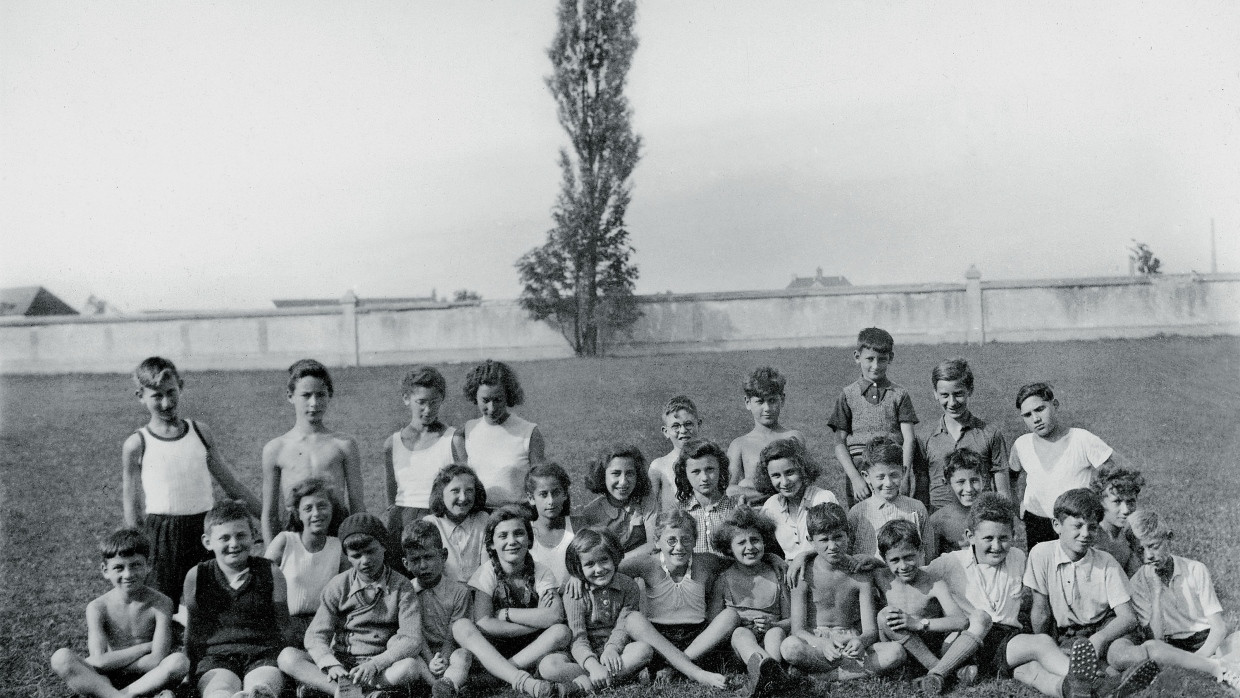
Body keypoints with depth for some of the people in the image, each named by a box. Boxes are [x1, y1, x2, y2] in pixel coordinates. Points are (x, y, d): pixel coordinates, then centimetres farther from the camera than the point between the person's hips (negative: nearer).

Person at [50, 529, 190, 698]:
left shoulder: (160, 603, -8)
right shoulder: (98, 608, -4)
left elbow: (157, 662, -15)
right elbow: (100, 661, -17)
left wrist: (114, 661, -13)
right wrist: (145, 647, -12)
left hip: (148, 678, -2)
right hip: (106, 679, 2)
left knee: (179, 661, -32)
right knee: (61, 657, -24)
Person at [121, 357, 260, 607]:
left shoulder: (200, 432, 6)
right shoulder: (137, 445, -2)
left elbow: (232, 486, 13)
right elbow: (132, 512, 3)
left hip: (206, 530, 2)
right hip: (161, 536, -2)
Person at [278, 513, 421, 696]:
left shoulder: (401, 587, -1)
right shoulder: (339, 585, 5)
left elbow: (412, 640, -11)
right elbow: (315, 635, -3)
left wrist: (374, 664, -27)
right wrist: (331, 665, -25)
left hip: (382, 668, -2)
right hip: (339, 662, 2)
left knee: (409, 667, -34)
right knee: (287, 656, -21)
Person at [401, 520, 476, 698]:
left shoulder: (459, 592, 3)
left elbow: (453, 637, -5)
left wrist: (442, 662, -23)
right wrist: (430, 662, -21)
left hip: (449, 654, -1)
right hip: (421, 657, 1)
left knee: (463, 655, -31)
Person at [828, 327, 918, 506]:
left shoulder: (899, 394, 10)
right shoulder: (848, 395, 8)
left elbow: (908, 439, 4)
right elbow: (839, 443, 4)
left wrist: (905, 476, -9)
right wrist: (855, 478, -8)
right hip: (859, 469, 0)